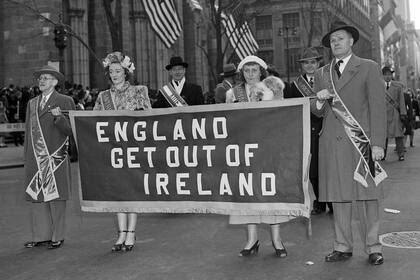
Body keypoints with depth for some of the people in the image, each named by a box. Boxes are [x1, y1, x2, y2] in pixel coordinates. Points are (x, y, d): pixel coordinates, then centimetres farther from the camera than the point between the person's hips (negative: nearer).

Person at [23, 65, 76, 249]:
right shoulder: (32, 103, 18)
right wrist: (26, 156, 15)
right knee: (36, 197, 5)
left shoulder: (65, 102, 2)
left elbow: (70, 130, -3)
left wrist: (59, 117, -21)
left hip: (55, 158, -5)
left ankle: (57, 237, 7)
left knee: (56, 198, -1)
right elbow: (28, 131, 20)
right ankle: (40, 236, 14)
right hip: (34, 159, 5)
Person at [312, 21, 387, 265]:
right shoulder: (322, 74, 16)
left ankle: (373, 247, 10)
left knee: (367, 195, -2)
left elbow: (378, 106, 0)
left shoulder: (369, 68, 6)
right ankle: (343, 247, 13)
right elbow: (318, 112, 18)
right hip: (332, 143, 3)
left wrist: (378, 143, -7)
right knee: (338, 196, 4)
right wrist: (319, 100, -6)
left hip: (361, 142, -3)